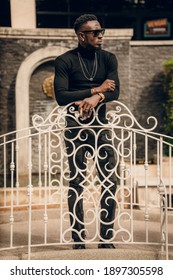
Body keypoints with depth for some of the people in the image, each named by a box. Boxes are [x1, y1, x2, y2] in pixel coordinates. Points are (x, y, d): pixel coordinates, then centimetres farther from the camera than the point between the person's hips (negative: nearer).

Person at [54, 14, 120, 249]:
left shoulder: (108, 59, 7)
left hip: (101, 126, 3)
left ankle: (106, 237, 7)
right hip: (75, 128, -3)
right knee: (77, 182, 0)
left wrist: (96, 98, -25)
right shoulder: (65, 61, -3)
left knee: (110, 181, -2)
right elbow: (61, 96, -13)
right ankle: (78, 240, 6)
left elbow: (114, 91, -5)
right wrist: (96, 90, -14)